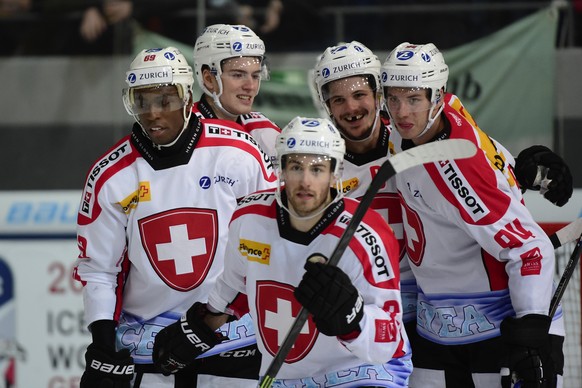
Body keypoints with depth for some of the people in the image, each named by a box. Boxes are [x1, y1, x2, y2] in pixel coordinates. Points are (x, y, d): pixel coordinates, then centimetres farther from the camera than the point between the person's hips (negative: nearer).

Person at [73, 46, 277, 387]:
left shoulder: (238, 152, -8)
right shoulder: (110, 176, -4)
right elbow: (96, 267, 1)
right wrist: (103, 347, -7)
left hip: (232, 331, -1)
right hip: (145, 337, 1)